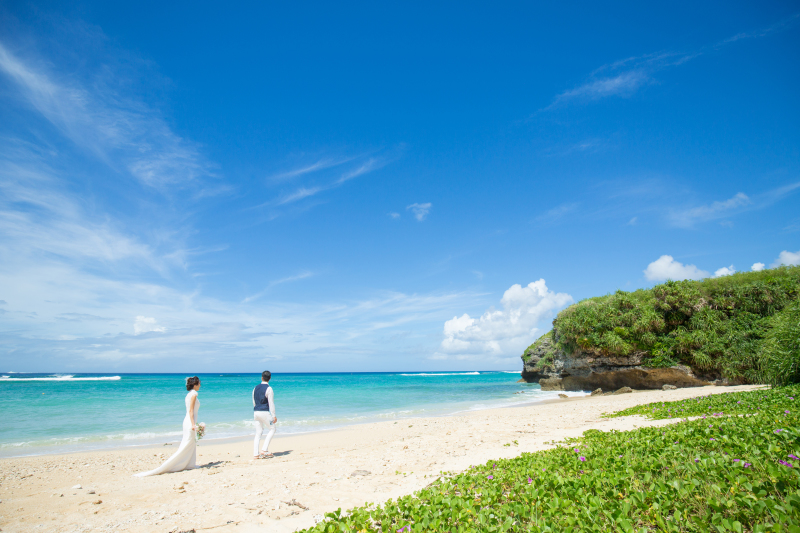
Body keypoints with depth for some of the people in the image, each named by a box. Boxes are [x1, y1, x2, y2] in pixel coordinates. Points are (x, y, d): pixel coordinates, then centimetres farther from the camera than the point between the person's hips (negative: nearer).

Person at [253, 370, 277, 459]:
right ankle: (264, 450, -1)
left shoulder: (255, 388, 10)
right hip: (265, 412, -6)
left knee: (258, 433, 11)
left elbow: (254, 402, 16)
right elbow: (271, 403, -12)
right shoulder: (268, 388, -10)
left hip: (256, 412, 6)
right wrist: (274, 416, -9)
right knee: (272, 429, 8)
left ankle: (255, 454, 8)